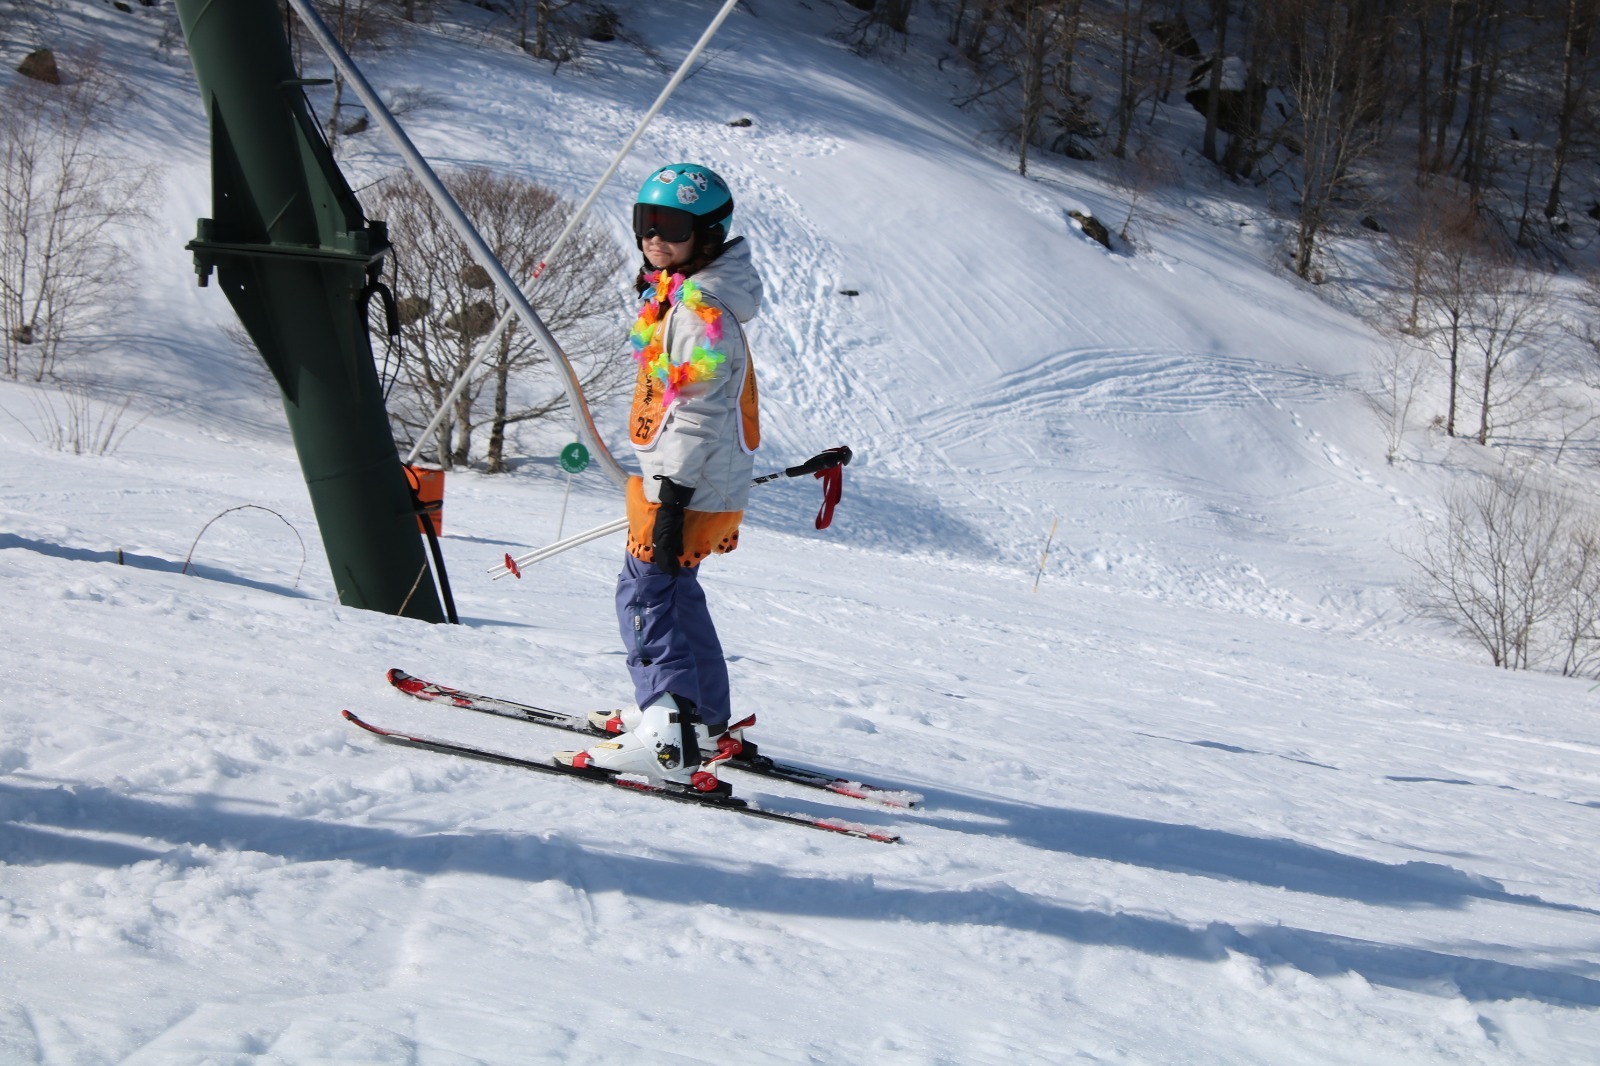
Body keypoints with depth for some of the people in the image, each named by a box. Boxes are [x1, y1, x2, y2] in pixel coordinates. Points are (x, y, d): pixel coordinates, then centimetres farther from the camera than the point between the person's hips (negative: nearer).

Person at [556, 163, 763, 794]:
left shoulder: (701, 308, -18)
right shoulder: (675, 297, 16)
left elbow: (702, 410, -24)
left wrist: (672, 496, -27)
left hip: (688, 484, -11)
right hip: (676, 478, 11)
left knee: (647, 594, -11)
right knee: (674, 591, 20)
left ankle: (670, 738, -16)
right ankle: (710, 723, 31)